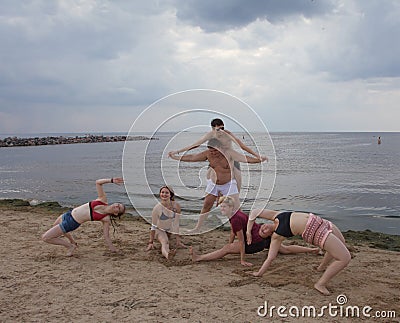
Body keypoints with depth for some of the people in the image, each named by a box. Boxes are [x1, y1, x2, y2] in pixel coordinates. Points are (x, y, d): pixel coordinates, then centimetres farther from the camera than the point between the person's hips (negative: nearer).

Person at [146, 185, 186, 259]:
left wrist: (178, 240, -9)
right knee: (165, 243, -34)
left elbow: (176, 224, -10)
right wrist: (151, 242, -16)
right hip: (160, 230, -11)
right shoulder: (157, 208, -27)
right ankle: (167, 254, -60)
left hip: (170, 229, 12)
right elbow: (153, 226, -18)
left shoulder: (176, 206, -19)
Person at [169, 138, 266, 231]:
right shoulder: (207, 154, -9)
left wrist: (258, 159, -44)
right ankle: (197, 228, 21)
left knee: (236, 208, -6)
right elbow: (192, 157, -1)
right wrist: (175, 157, 2)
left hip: (228, 184, -3)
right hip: (213, 184, 3)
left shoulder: (229, 153, -19)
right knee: (206, 206, 9)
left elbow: (244, 158, -28)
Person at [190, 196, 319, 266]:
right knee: (285, 249, 24)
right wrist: (230, 244, 21)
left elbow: (242, 241, -23)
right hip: (264, 236, 10)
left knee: (225, 250, -14)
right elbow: (233, 232, 17)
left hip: (256, 243, -10)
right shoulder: (236, 213, 4)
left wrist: (242, 260, -18)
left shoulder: (236, 220, -25)